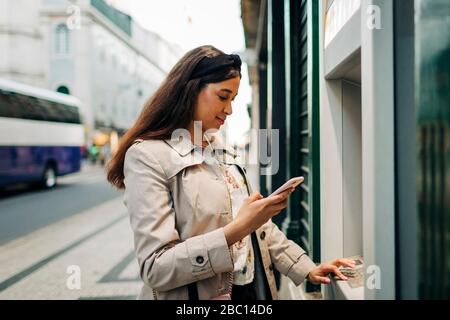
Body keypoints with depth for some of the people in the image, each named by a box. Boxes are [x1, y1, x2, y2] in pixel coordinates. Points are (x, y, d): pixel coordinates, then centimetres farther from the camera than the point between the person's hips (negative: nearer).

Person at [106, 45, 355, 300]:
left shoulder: (221, 151, 7)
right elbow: (156, 268, -22)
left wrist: (307, 269, 3)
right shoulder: (147, 156, -16)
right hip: (197, 295, -7)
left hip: (252, 289, 7)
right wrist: (237, 230, -29)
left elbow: (256, 222, 11)